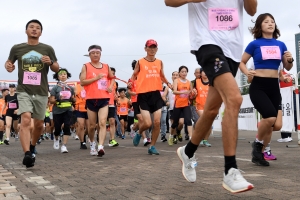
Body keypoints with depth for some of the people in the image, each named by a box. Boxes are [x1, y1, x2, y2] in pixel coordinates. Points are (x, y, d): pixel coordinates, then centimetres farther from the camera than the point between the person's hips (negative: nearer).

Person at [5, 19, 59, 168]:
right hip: (24, 91, -2)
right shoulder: (17, 48, 3)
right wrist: (8, 66, -8)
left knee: (39, 124, 12)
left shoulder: (47, 49, 4)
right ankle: (27, 154, -28)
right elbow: (9, 62, 16)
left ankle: (32, 146, 40)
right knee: (25, 120, -21)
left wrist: (50, 62, -12)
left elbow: (57, 69, 10)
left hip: (41, 92, 2)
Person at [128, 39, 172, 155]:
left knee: (157, 122, -2)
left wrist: (167, 83, 4)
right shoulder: (140, 62, 1)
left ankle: (152, 146, 12)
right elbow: (134, 76, 6)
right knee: (147, 123, -11)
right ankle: (139, 134, 23)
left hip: (156, 94, 4)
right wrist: (130, 83, -15)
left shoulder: (159, 62, 11)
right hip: (144, 95, -3)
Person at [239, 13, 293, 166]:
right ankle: (257, 143, 2)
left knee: (270, 124, 7)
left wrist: (290, 60, -5)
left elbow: (287, 68, 16)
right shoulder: (255, 44, -1)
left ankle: (259, 154, 22)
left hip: (274, 87, 5)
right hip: (258, 86, -5)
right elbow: (242, 63, 7)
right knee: (270, 117, -25)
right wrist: (248, 72, -11)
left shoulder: (280, 45, 9)